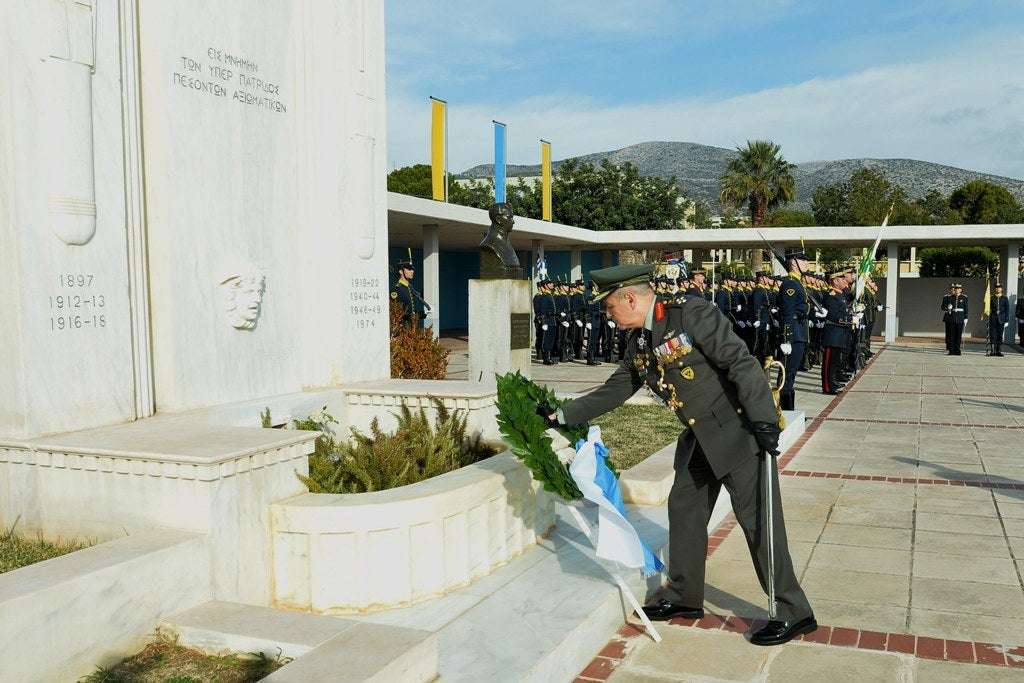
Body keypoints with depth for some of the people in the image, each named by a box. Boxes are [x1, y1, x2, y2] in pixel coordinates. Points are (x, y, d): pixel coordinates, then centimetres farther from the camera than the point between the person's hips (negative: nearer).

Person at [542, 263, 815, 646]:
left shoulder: (690, 313, -18)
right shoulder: (638, 341, 8)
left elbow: (741, 361, -22)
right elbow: (615, 390, 16)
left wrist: (763, 419, -27)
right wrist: (563, 415, 15)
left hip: (738, 428, -9)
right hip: (700, 438, 9)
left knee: (757, 517, -5)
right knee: (684, 509, 13)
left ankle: (793, 613, 7)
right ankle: (684, 596, 29)